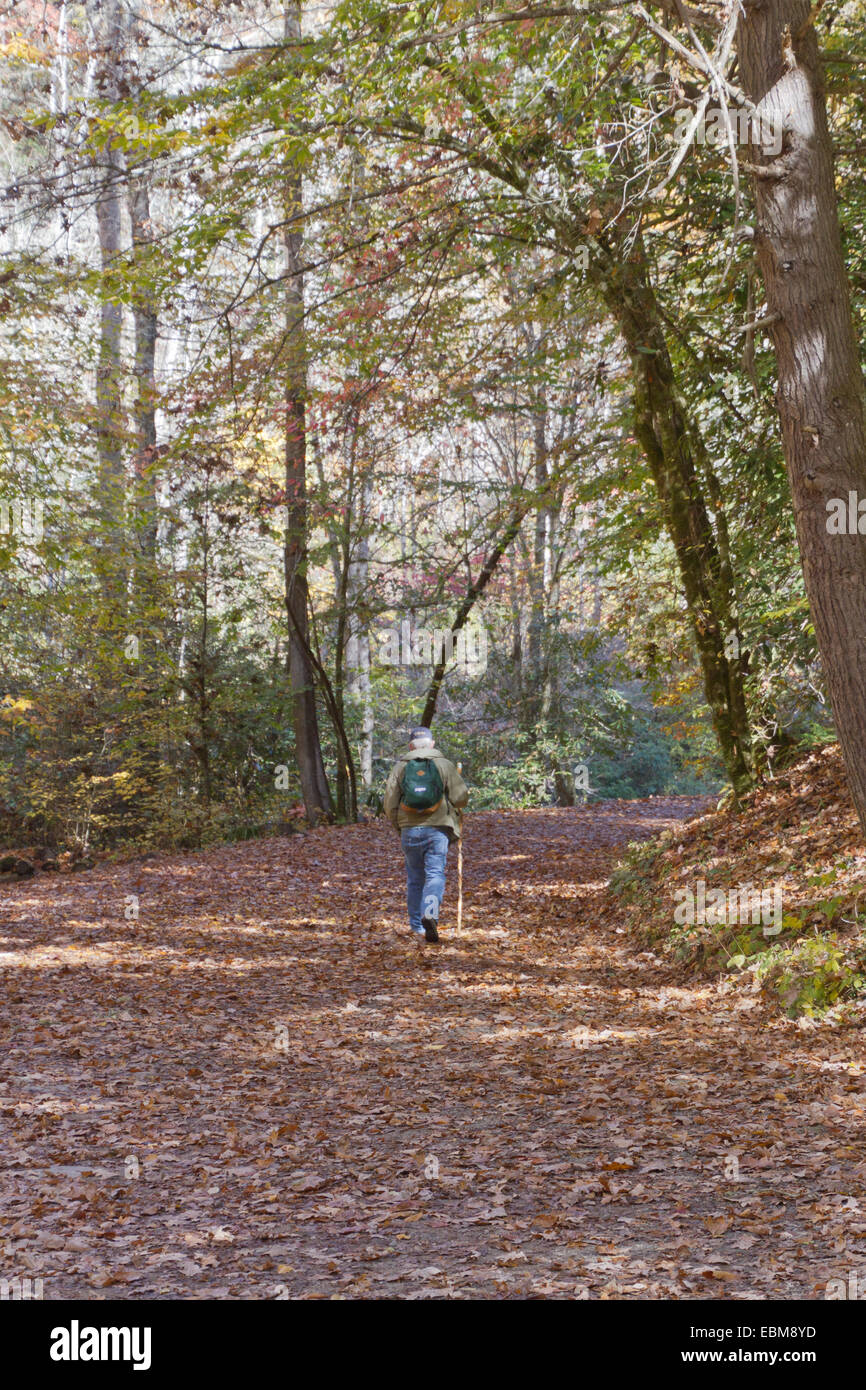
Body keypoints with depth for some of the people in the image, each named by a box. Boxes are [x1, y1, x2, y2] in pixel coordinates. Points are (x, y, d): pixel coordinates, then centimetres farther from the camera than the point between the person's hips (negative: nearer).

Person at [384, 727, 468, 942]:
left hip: (410, 829, 2)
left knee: (414, 878, 13)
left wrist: (397, 826, 18)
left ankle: (416, 925, 20)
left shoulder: (400, 767, 6)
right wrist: (452, 808, 20)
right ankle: (430, 914, -28)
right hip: (437, 828, -2)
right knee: (435, 874, -4)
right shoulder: (445, 765, 2)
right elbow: (460, 797, -3)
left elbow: (390, 802, 3)